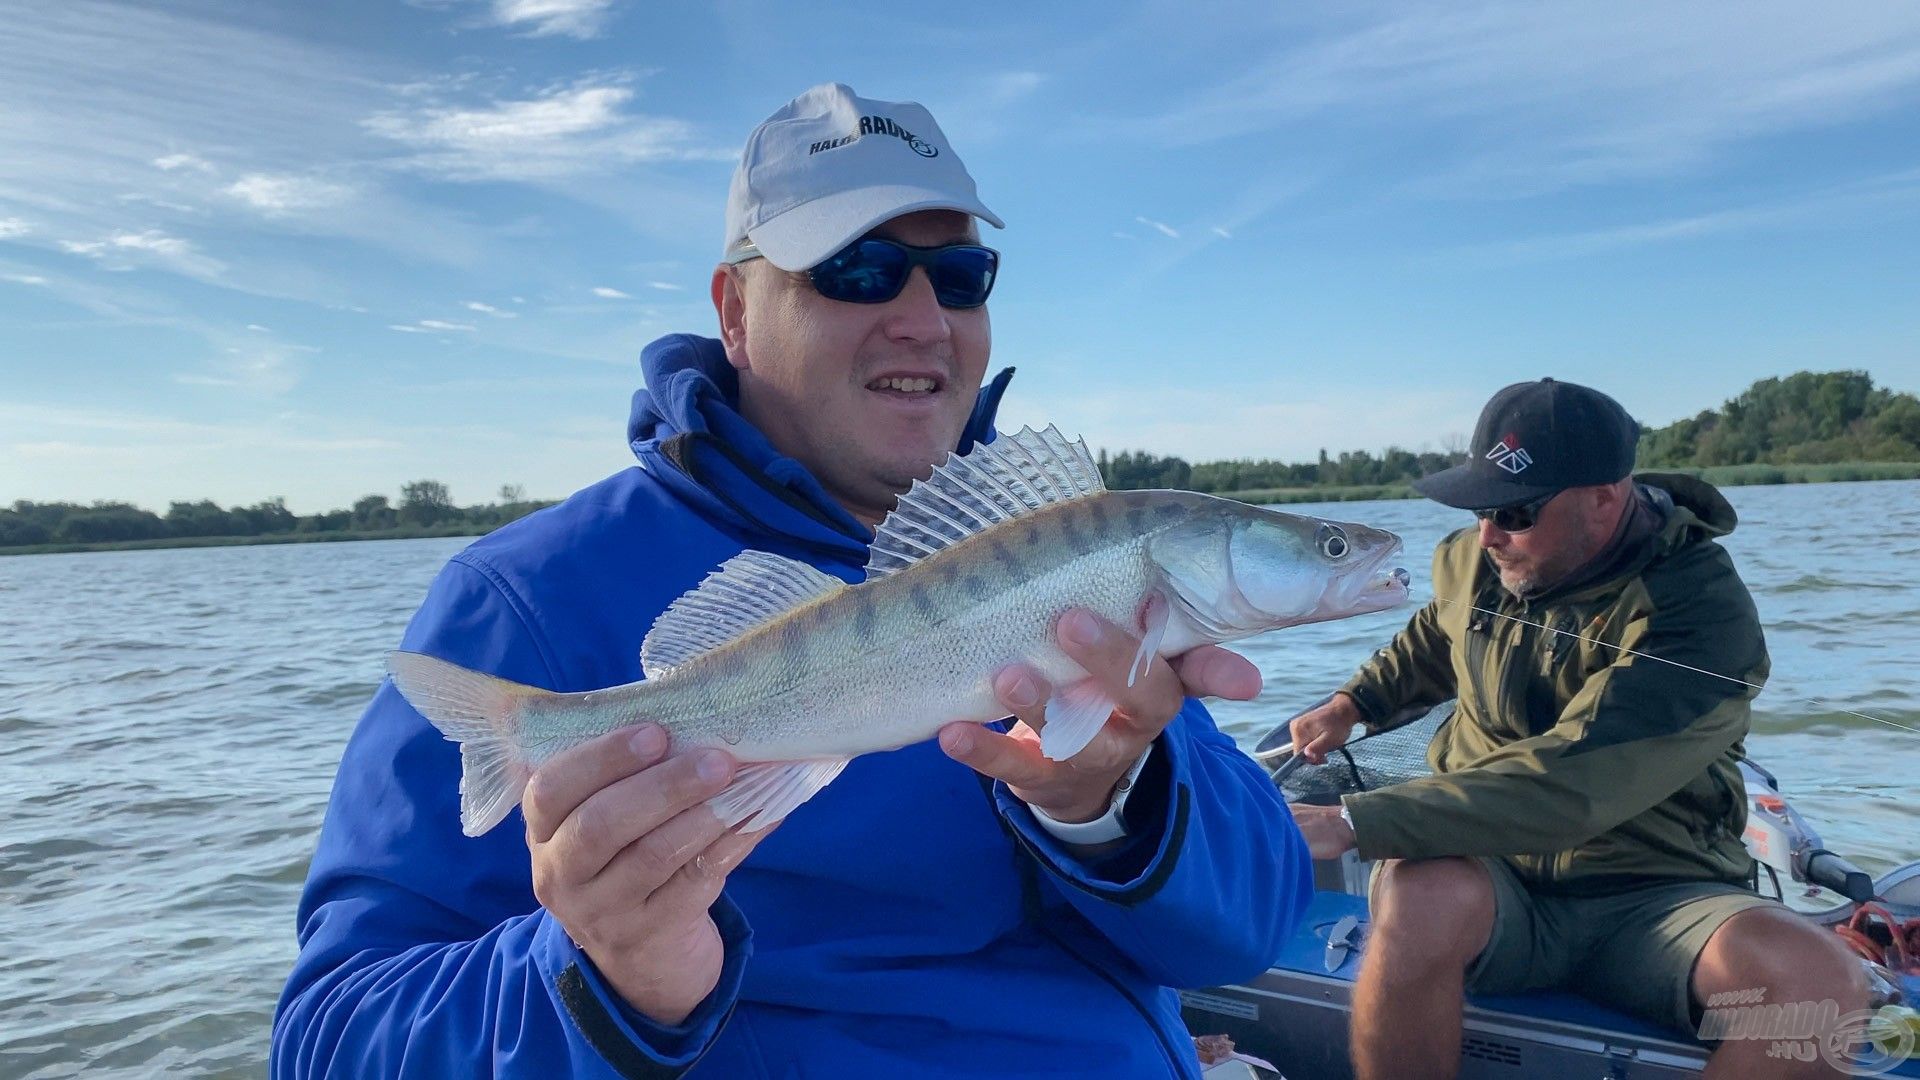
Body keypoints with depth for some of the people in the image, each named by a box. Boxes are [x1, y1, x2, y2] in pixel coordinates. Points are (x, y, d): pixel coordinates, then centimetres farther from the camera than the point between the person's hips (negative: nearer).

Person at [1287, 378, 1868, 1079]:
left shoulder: (1704, 615, -18)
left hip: (1650, 898, -2)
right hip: (1489, 877, 2)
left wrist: (1356, 823, -34)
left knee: (1819, 983, -32)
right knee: (1421, 896, -35)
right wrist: (1352, 705, 13)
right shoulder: (1469, 560, 2)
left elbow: (1568, 781, -30)